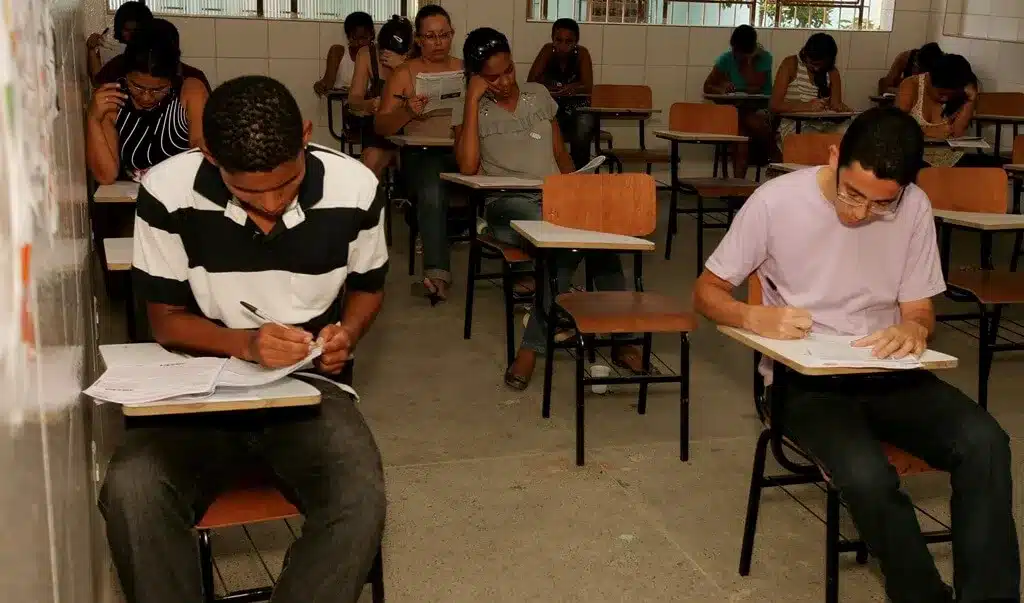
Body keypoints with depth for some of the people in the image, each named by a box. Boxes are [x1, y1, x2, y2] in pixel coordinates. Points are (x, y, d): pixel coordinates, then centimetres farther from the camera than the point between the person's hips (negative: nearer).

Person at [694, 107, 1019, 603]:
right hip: (803, 380, -3)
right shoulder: (776, 201, -13)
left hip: (888, 373, 3)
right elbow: (707, 292, -3)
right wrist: (756, 317, -26)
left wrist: (914, 328, -19)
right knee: (867, 475, -32)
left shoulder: (915, 208, -4)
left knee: (984, 441, -26)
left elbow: (919, 309, 7)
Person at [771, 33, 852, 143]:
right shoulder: (790, 65, -1)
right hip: (794, 124, -4)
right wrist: (807, 106, -24)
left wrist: (839, 107, -17)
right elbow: (775, 105, -10)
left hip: (824, 124, 5)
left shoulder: (832, 72, 12)